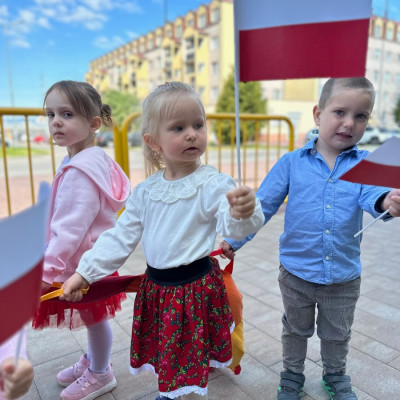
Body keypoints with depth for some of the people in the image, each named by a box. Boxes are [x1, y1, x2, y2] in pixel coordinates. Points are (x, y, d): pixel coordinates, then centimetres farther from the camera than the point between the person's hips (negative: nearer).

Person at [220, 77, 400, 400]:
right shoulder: (292, 162, -9)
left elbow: (371, 192, -27)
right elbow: (263, 205, -5)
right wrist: (235, 239, -6)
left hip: (344, 277, 1)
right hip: (296, 272, -1)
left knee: (337, 335, 25)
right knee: (296, 329, 23)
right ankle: (292, 374, 49)